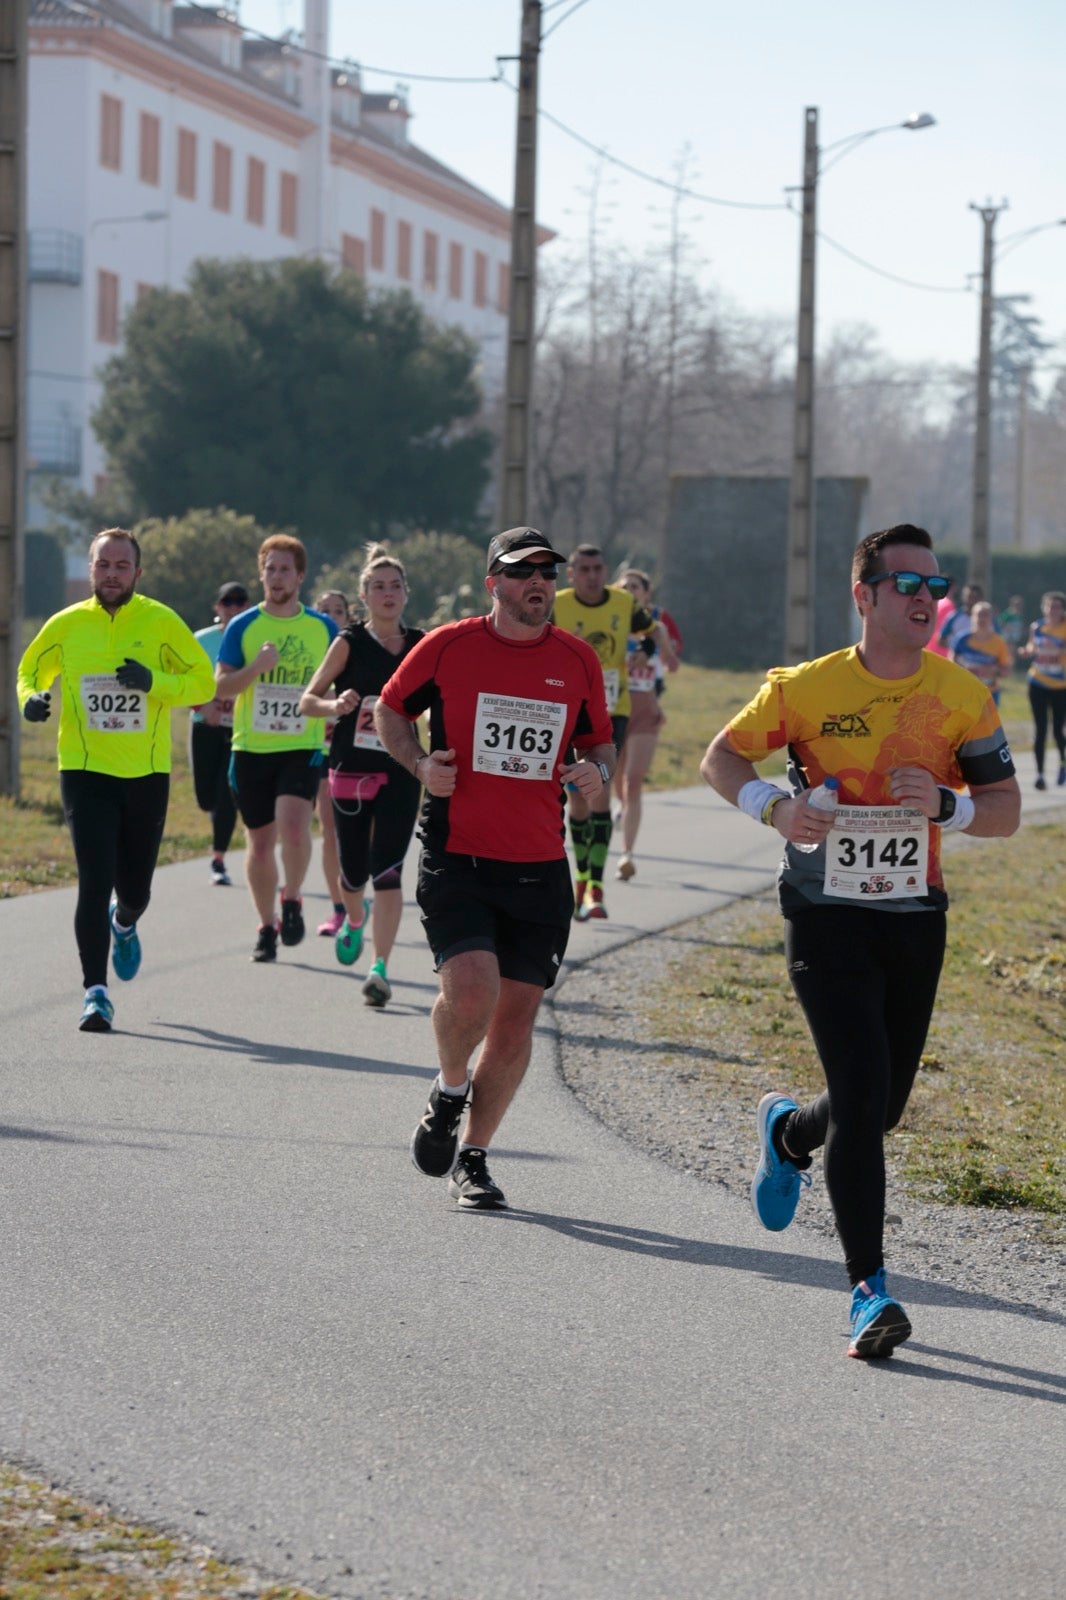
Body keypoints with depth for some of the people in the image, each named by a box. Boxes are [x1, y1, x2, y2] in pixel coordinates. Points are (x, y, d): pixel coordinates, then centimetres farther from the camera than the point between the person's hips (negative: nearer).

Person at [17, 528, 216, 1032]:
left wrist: (154, 682, -18)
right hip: (85, 772, -1)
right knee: (95, 882, -13)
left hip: (147, 773, 1)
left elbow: (203, 683, -1)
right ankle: (96, 993, -8)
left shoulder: (161, 622, -3)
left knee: (134, 889, 11)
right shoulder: (66, 625, 1)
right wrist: (31, 699, -7)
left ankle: (124, 925, 49)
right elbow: (30, 672, 16)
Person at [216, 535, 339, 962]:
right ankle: (267, 926, 23)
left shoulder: (324, 628, 5)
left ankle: (292, 900, 2)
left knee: (293, 826, -23)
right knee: (260, 842, 6)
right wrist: (257, 666, -19)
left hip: (303, 747, -1)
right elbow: (221, 686, -3)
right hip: (251, 749, 1)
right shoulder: (243, 627, 3)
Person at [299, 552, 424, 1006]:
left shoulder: (421, 645, 4)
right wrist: (334, 705, -24)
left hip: (401, 771, 0)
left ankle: (380, 968, -12)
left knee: (387, 870, -12)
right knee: (353, 869, 9)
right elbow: (308, 700, -2)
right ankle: (354, 918, 44)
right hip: (351, 769, 0)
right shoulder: (349, 643, -3)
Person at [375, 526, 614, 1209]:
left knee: (516, 1019, 4)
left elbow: (600, 741, 19)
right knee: (470, 991, -22)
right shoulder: (447, 646, -2)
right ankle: (450, 1092, 11)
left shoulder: (578, 660, 6)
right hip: (456, 858, -3)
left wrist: (598, 770, -4)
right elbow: (391, 708, 13)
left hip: (541, 867, 3)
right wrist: (420, 763, -6)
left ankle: (473, 1159, 21)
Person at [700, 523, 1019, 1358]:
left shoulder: (963, 696, -1)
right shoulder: (807, 688, -7)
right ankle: (870, 1288, -8)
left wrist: (946, 805, -18)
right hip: (826, 916, -3)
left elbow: (1007, 810, 3)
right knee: (862, 1099, -14)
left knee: (882, 1107, 11)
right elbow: (721, 757, 4)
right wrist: (774, 807, -15)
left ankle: (789, 1132, 46)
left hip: (915, 920, 3)